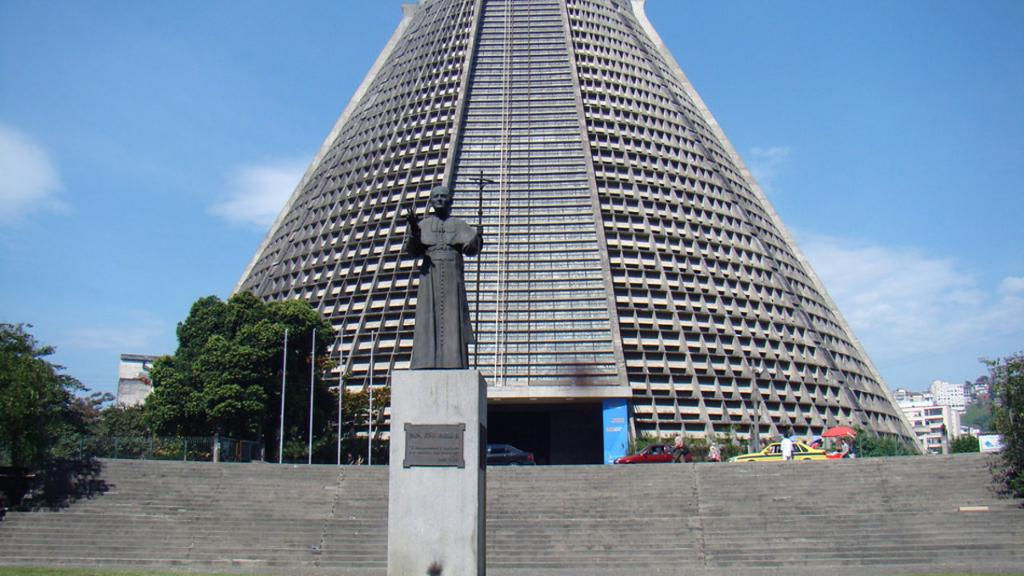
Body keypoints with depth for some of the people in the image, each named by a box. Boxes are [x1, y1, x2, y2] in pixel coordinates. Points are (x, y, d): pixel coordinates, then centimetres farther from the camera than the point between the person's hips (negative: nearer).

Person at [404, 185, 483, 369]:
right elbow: (413, 251, 2)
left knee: (453, 318, -7)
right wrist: (413, 228, -16)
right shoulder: (423, 224, 14)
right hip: (430, 276, 0)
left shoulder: (458, 225, 13)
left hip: (453, 276, 0)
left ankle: (453, 363, -9)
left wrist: (476, 238, -21)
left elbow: (471, 249, 1)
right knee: (428, 319, -8)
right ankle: (427, 363, -10)